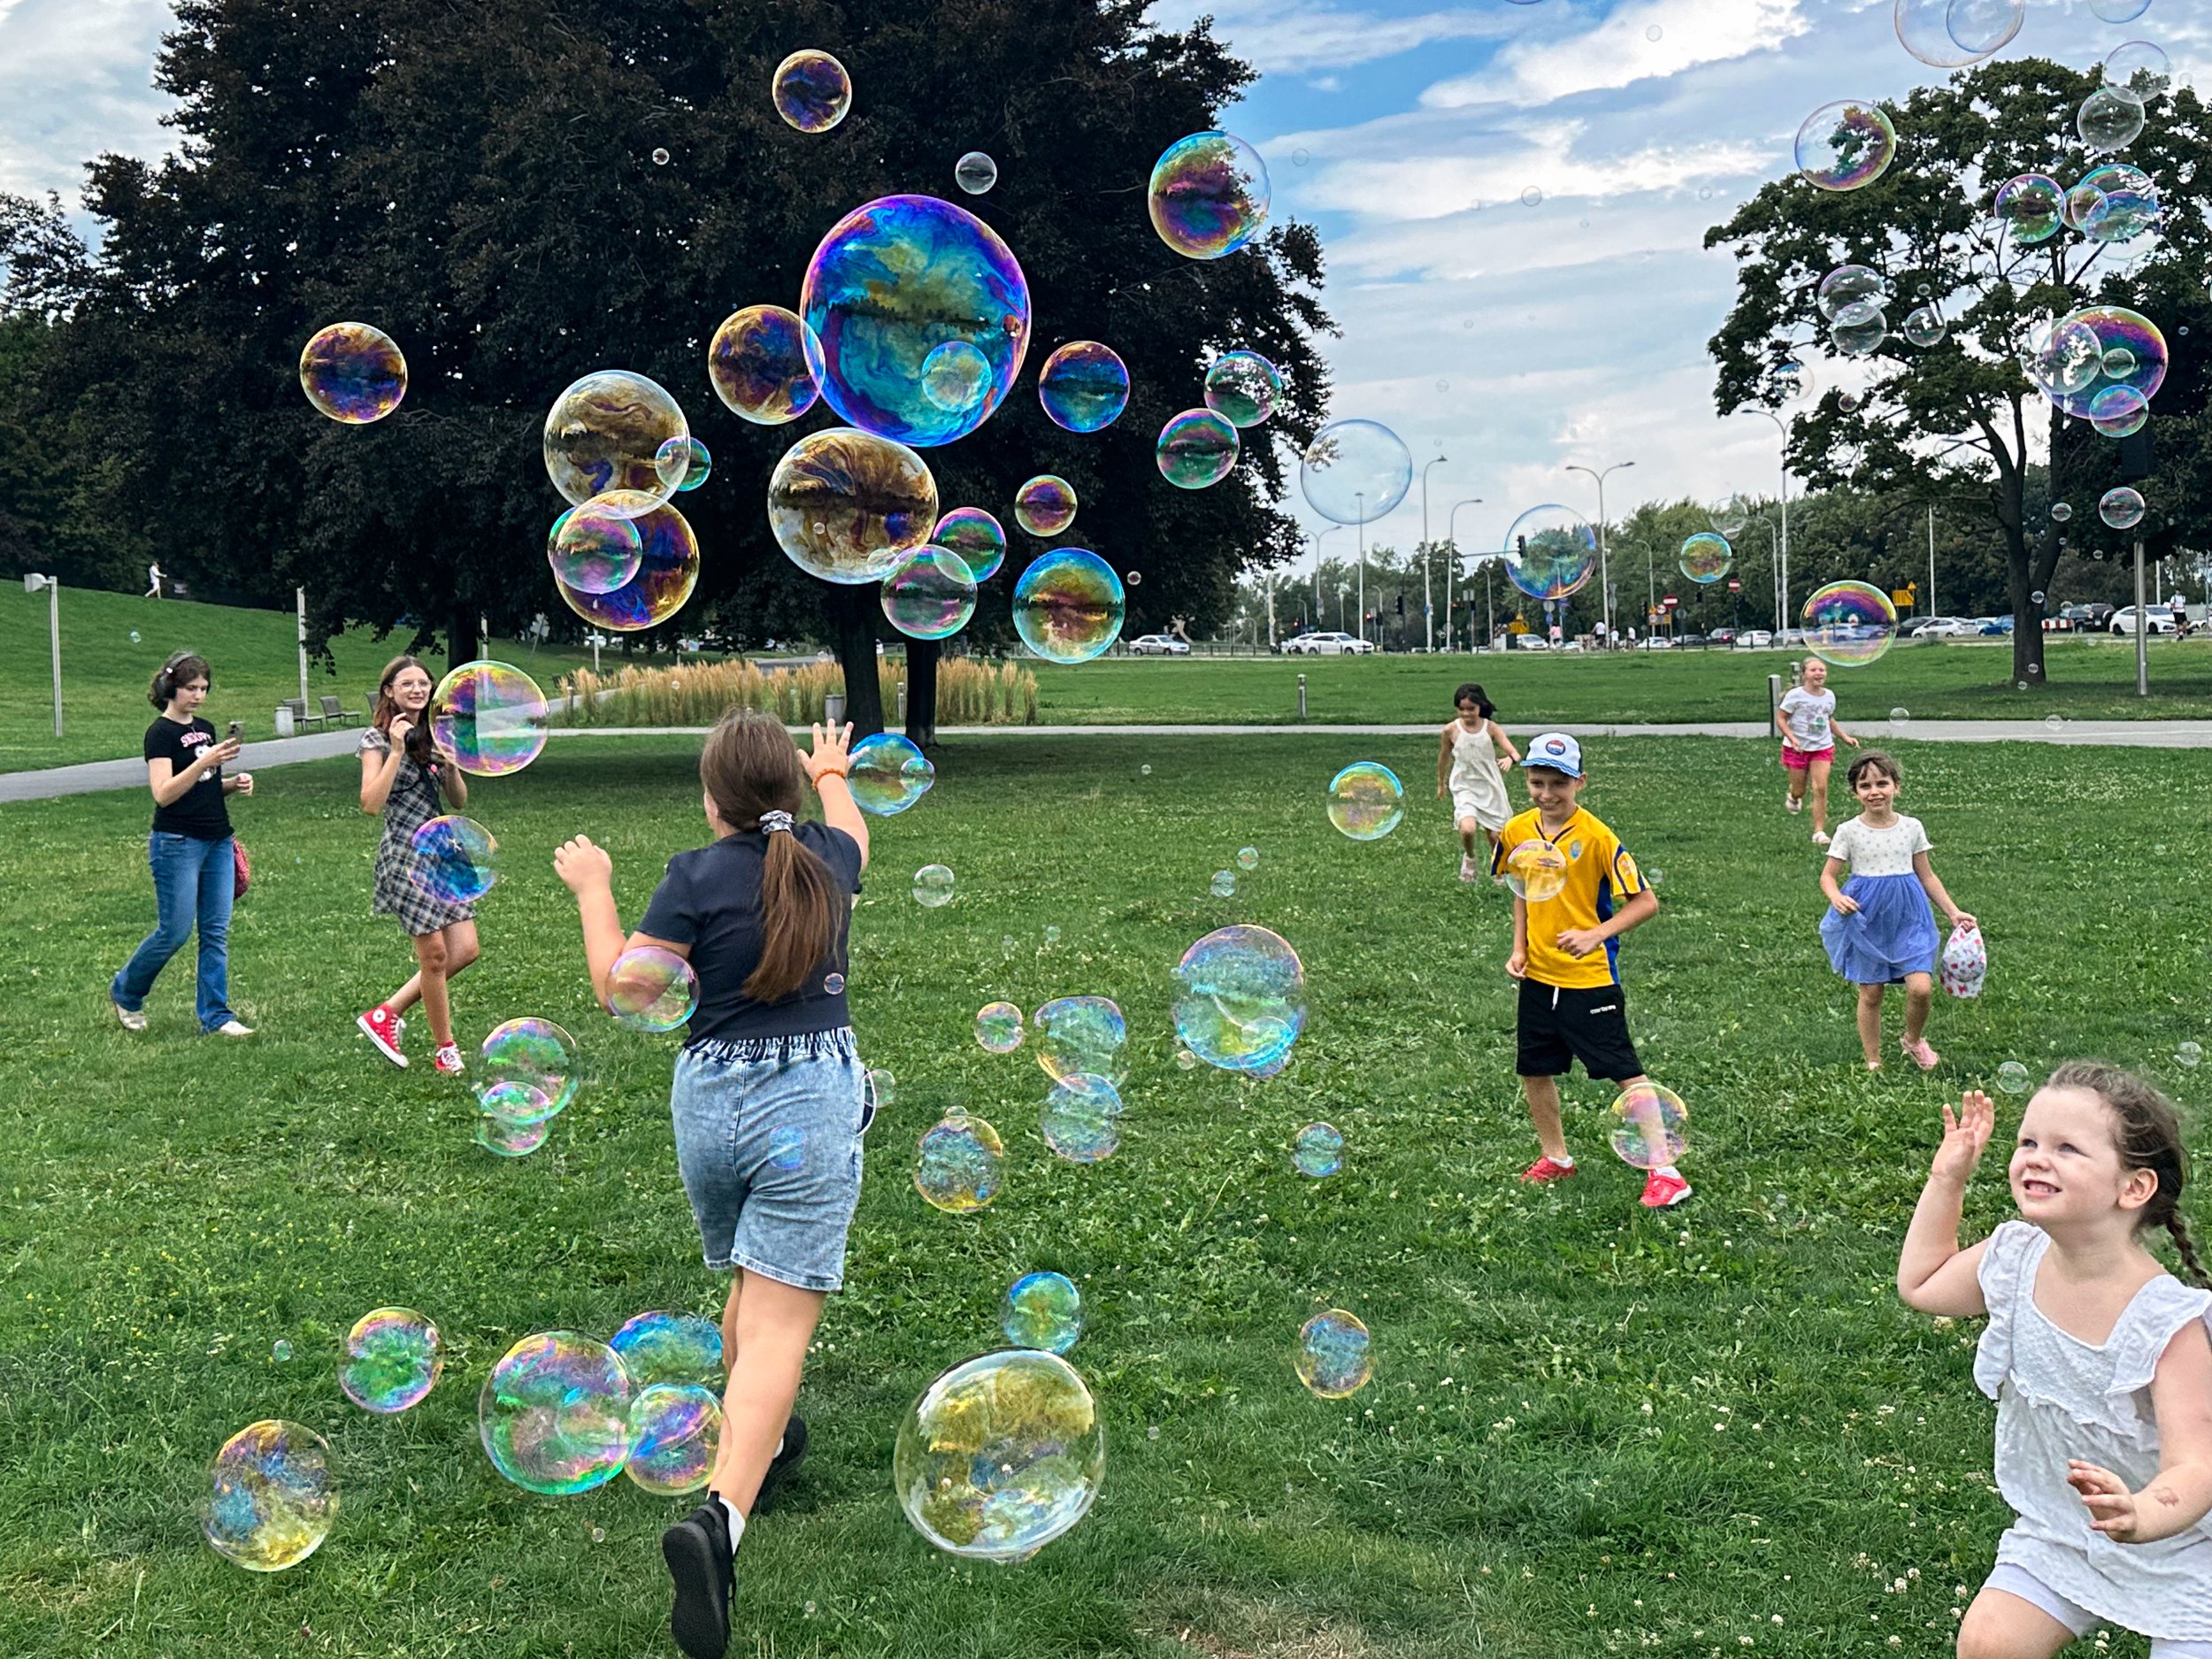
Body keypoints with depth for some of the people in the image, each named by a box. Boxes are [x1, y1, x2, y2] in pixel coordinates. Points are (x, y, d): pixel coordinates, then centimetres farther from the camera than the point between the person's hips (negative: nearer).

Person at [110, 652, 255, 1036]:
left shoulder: (205, 729, 14)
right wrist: (205, 762, -28)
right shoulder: (160, 733, -8)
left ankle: (216, 1015, 9)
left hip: (217, 841, 7)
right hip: (177, 843, -7)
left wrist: (234, 783, 3)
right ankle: (125, 992, 20)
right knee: (175, 931, -3)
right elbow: (164, 793, -19)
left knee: (216, 931, 5)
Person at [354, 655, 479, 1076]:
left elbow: (460, 799, 13)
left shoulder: (433, 736, 14)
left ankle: (387, 1013, 14)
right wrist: (396, 750, -18)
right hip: (406, 856, -7)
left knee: (465, 950, 1)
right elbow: (371, 802, -17)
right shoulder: (378, 739, -4)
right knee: (435, 954, -3)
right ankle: (445, 1048, 11)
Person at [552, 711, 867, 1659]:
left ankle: (761, 1442, 45)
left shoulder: (698, 878, -6)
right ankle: (721, 1517, -26)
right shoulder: (828, 858, 4)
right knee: (778, 1326, -8)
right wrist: (835, 775, 50)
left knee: (750, 1287, 27)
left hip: (708, 1101, 1)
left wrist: (593, 891, 7)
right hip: (811, 1099, -1)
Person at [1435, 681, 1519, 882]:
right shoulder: (1451, 730, -8)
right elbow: (1444, 758, 9)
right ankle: (1469, 858, 9)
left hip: (1490, 788, 1)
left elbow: (1515, 754, -16)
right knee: (1467, 828, -24)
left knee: (1495, 835, 5)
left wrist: (1510, 759, -40)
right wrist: (1440, 784, 21)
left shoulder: (1491, 728, -9)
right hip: (1465, 788, -1)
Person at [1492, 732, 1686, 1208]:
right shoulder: (1517, 833, 0)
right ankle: (1556, 1158, 34)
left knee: (1625, 1073, -4)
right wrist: (1519, 948, 6)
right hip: (1538, 976, 6)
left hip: (1591, 978, -6)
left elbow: (1645, 902, -15)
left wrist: (1595, 935, -26)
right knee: (1534, 1072, 15)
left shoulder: (1596, 837, -17)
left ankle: (1665, 1171, 2)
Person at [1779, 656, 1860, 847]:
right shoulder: (1795, 695, -12)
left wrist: (1845, 737, 10)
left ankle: (1819, 832, -7)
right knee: (1799, 790, 7)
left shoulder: (1829, 696, 4)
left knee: (1820, 789, -11)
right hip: (1797, 749, -3)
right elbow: (1782, 719, -8)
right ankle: (1793, 797, 48)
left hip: (1823, 748, 3)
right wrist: (1792, 738, -23)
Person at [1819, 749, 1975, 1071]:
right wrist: (1836, 898, -21)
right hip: (1866, 919, -1)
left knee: (1921, 987, -11)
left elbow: (1927, 876, 11)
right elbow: (1828, 875, 0)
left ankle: (1912, 1041, 19)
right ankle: (1873, 1063, 19)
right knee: (1871, 994, 4)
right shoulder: (1849, 831, -5)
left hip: (1907, 917, 1)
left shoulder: (1911, 827, 2)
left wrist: (1953, 912, 6)